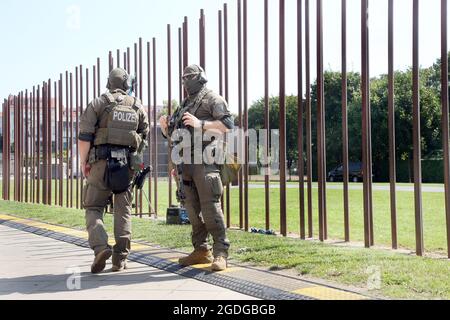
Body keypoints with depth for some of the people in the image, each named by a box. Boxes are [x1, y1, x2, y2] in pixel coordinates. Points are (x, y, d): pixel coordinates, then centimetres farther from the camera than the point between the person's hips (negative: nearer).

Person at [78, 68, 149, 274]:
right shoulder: (138, 106, 10)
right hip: (128, 164, 3)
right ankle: (120, 259, 8)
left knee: (93, 207, 5)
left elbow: (84, 135, -5)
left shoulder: (99, 103, 1)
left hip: (101, 162, -2)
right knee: (123, 210, 9)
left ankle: (100, 246, -16)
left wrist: (83, 162, 2)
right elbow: (144, 137, 11)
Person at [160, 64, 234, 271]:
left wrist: (200, 124, -18)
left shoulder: (213, 99, 2)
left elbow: (228, 124, -10)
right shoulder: (185, 106, 25)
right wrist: (165, 127, 6)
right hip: (186, 161, 8)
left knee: (210, 206, -13)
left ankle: (221, 253, -12)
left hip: (205, 160, -8)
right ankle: (201, 251, 15)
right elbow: (173, 134, 28)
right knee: (192, 208, 8)